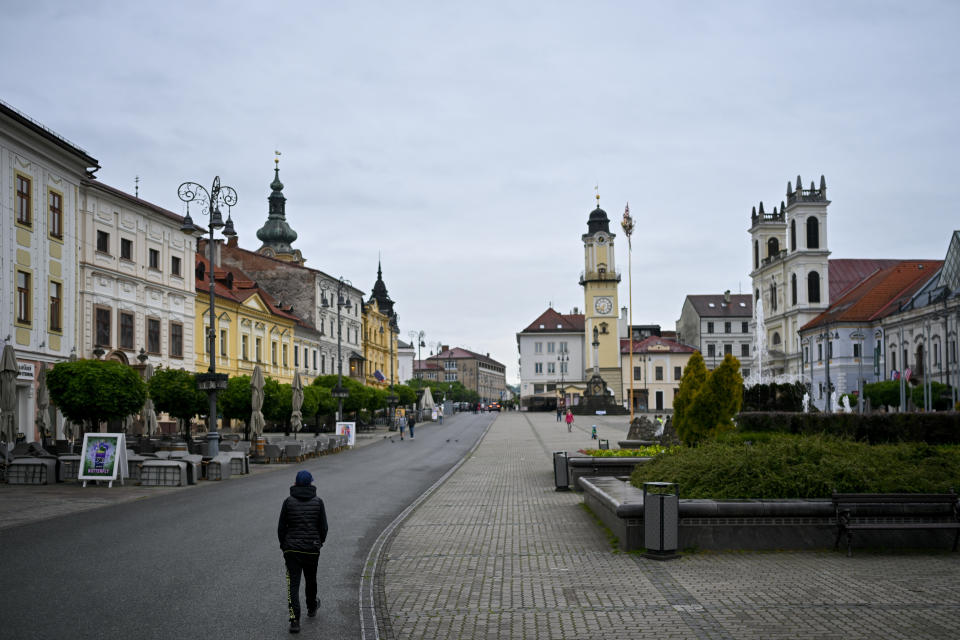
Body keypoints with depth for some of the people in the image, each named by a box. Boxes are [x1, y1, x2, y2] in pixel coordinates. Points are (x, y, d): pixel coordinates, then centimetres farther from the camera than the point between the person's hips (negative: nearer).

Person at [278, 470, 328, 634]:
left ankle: (294, 620, -15)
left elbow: (281, 527, -2)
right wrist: (320, 542, 18)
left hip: (292, 548, -1)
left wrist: (284, 545, 13)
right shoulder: (318, 502, -4)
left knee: (293, 584, -3)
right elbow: (324, 526, -1)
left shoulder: (289, 501, -5)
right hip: (312, 549, 1)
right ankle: (311, 607, 45)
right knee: (311, 580, 23)